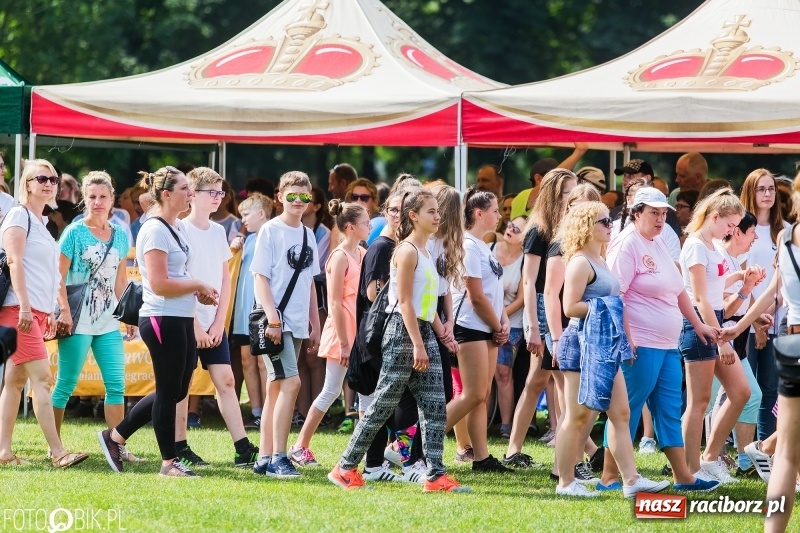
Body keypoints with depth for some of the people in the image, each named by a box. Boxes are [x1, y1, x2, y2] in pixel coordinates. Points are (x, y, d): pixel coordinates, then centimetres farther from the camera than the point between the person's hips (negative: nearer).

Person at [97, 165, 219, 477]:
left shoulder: (176, 229, 16)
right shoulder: (155, 231, -14)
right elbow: (159, 284, -21)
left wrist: (197, 293, 7)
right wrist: (199, 286, -12)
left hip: (181, 320, 10)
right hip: (163, 320, -10)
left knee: (176, 391, 13)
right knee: (169, 390, -1)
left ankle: (115, 437, 22)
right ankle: (169, 462, 8)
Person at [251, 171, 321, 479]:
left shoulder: (308, 235, 14)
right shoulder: (270, 231, -6)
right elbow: (261, 278, -9)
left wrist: (315, 325, 18)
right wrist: (272, 320, -18)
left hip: (297, 324, 7)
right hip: (276, 323, -7)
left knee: (276, 389, 9)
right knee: (291, 382, -17)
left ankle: (265, 458, 13)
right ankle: (278, 458, -16)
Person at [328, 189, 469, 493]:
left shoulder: (424, 251, 15)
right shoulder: (407, 251, -12)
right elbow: (405, 302, -17)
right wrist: (417, 345, -20)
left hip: (424, 331, 9)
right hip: (403, 332, -9)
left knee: (434, 405, 1)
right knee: (384, 403, -4)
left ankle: (435, 474, -1)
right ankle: (346, 467, 4)